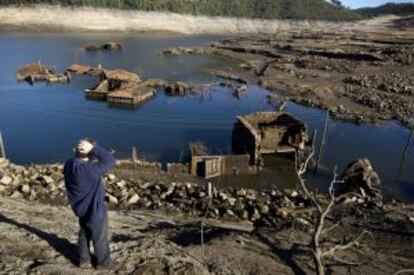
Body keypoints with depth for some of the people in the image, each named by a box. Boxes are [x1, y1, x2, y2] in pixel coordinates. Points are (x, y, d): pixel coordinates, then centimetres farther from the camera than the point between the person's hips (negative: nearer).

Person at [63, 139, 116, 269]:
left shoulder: (69, 166, -13)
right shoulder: (92, 169, -37)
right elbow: (111, 160, -33)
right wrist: (94, 148, -34)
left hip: (81, 208, 7)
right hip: (95, 210, -7)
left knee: (84, 235, 27)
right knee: (100, 238, 16)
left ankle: (83, 259, 43)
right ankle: (102, 262, 34)